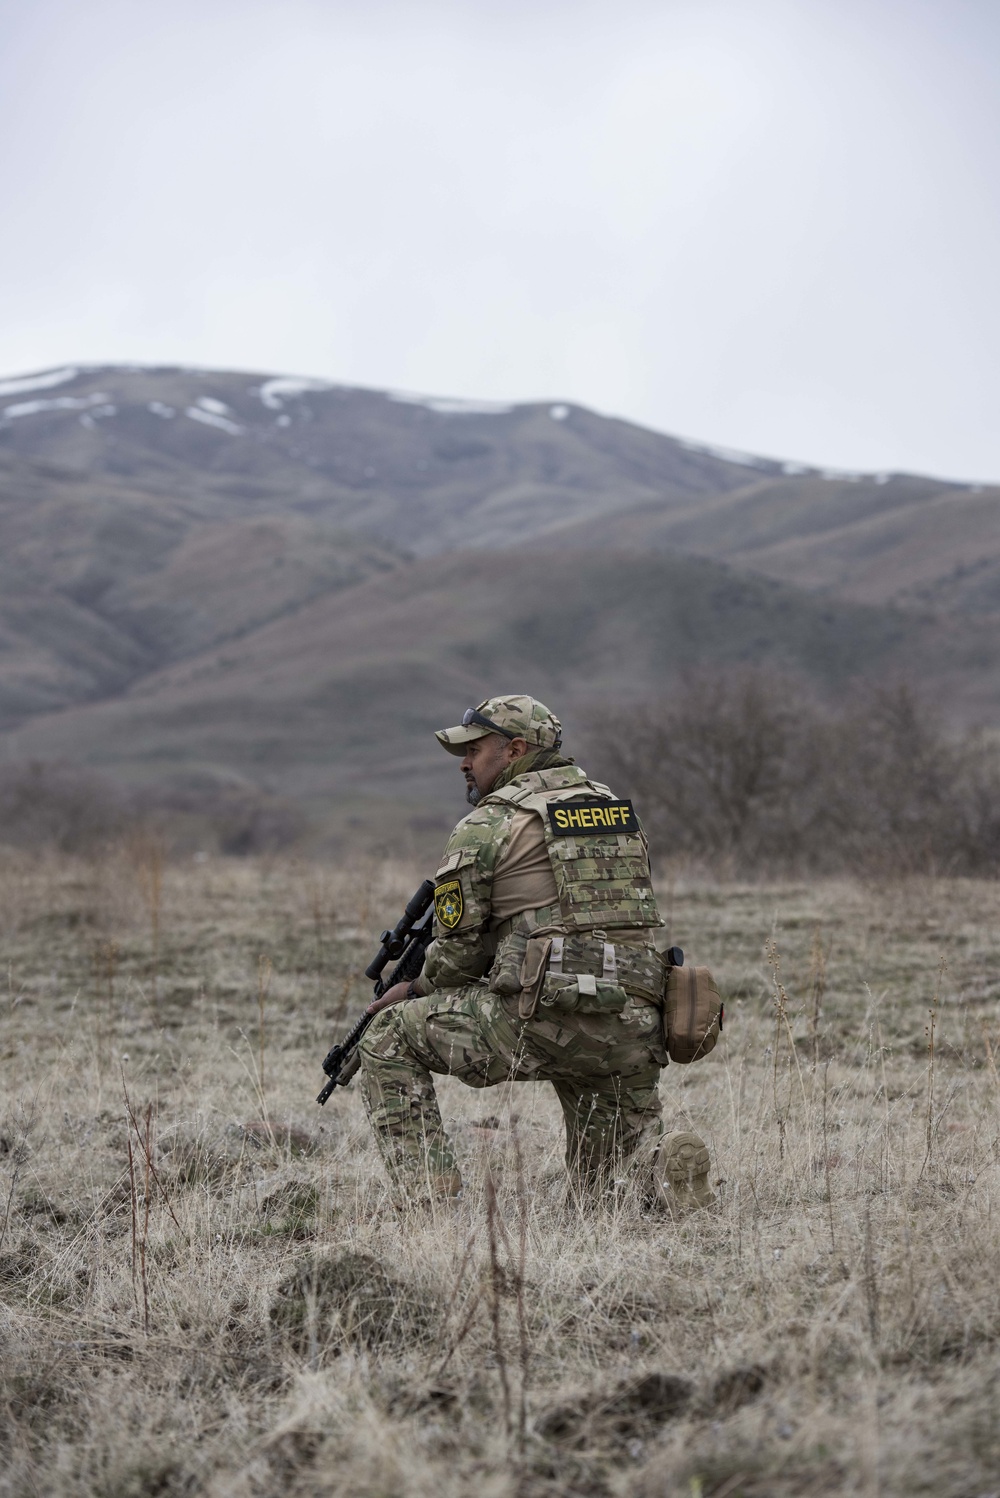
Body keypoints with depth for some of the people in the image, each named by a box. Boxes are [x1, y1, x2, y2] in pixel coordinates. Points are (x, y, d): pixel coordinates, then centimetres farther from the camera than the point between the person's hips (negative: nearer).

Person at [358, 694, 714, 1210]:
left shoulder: (485, 826, 0)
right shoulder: (617, 809, 20)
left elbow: (458, 950, 2)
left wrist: (415, 992, 24)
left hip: (542, 1022, -6)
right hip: (633, 1028, 6)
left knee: (389, 1039, 12)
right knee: (600, 1178, 24)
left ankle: (427, 1198, 3)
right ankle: (664, 1162, -9)